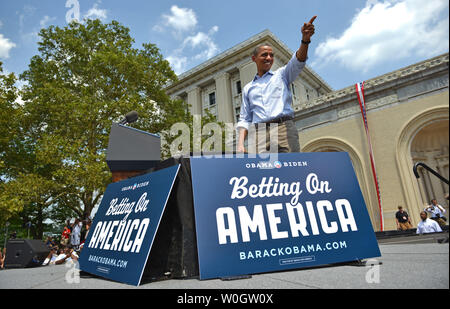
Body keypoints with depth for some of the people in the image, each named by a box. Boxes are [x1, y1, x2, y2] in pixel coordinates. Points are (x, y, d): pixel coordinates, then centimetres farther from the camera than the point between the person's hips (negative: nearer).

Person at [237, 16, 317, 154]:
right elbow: (244, 119, 19)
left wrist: (305, 39, -20)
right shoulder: (248, 88, 25)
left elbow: (297, 63, 0)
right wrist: (240, 144, 4)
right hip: (260, 133, 1)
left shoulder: (281, 74, 22)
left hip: (284, 127, -1)